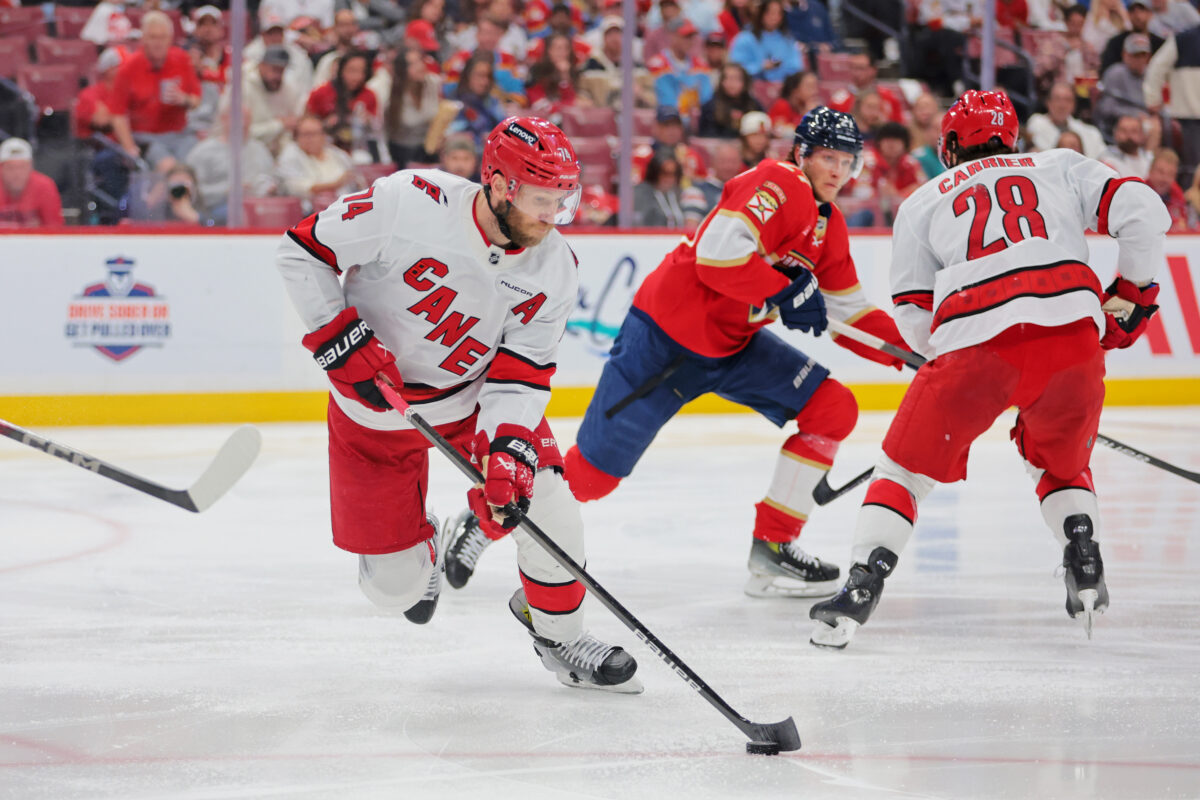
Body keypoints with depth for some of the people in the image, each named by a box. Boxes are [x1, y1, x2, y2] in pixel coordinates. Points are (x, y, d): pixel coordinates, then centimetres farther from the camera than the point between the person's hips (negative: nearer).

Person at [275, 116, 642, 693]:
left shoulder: (553, 269, -18)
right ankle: (420, 548, 40)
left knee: (542, 499, -17)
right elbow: (303, 251, -19)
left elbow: (521, 375, -18)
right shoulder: (407, 203, -30)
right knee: (394, 587, 0)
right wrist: (345, 343, -24)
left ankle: (558, 630, 12)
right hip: (375, 404, -2)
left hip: (476, 392, 2)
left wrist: (507, 450, -35)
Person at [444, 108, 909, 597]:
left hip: (734, 345, 9)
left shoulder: (828, 226, 9)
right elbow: (719, 254, -32)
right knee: (595, 471, -5)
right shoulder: (777, 185, -19)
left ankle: (773, 546, 0)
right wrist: (785, 291, -29)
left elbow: (848, 314, 13)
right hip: (666, 337, -9)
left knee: (833, 409, -4)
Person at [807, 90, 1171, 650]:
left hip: (973, 343, -1)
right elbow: (1141, 210, 12)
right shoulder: (1060, 167, 26)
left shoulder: (923, 202, 24)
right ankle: (1086, 569, 9)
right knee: (1061, 461, 28)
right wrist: (1133, 294, 23)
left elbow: (914, 318, 16)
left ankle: (861, 588, 1)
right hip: (1072, 330, 2)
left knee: (907, 467, 15)